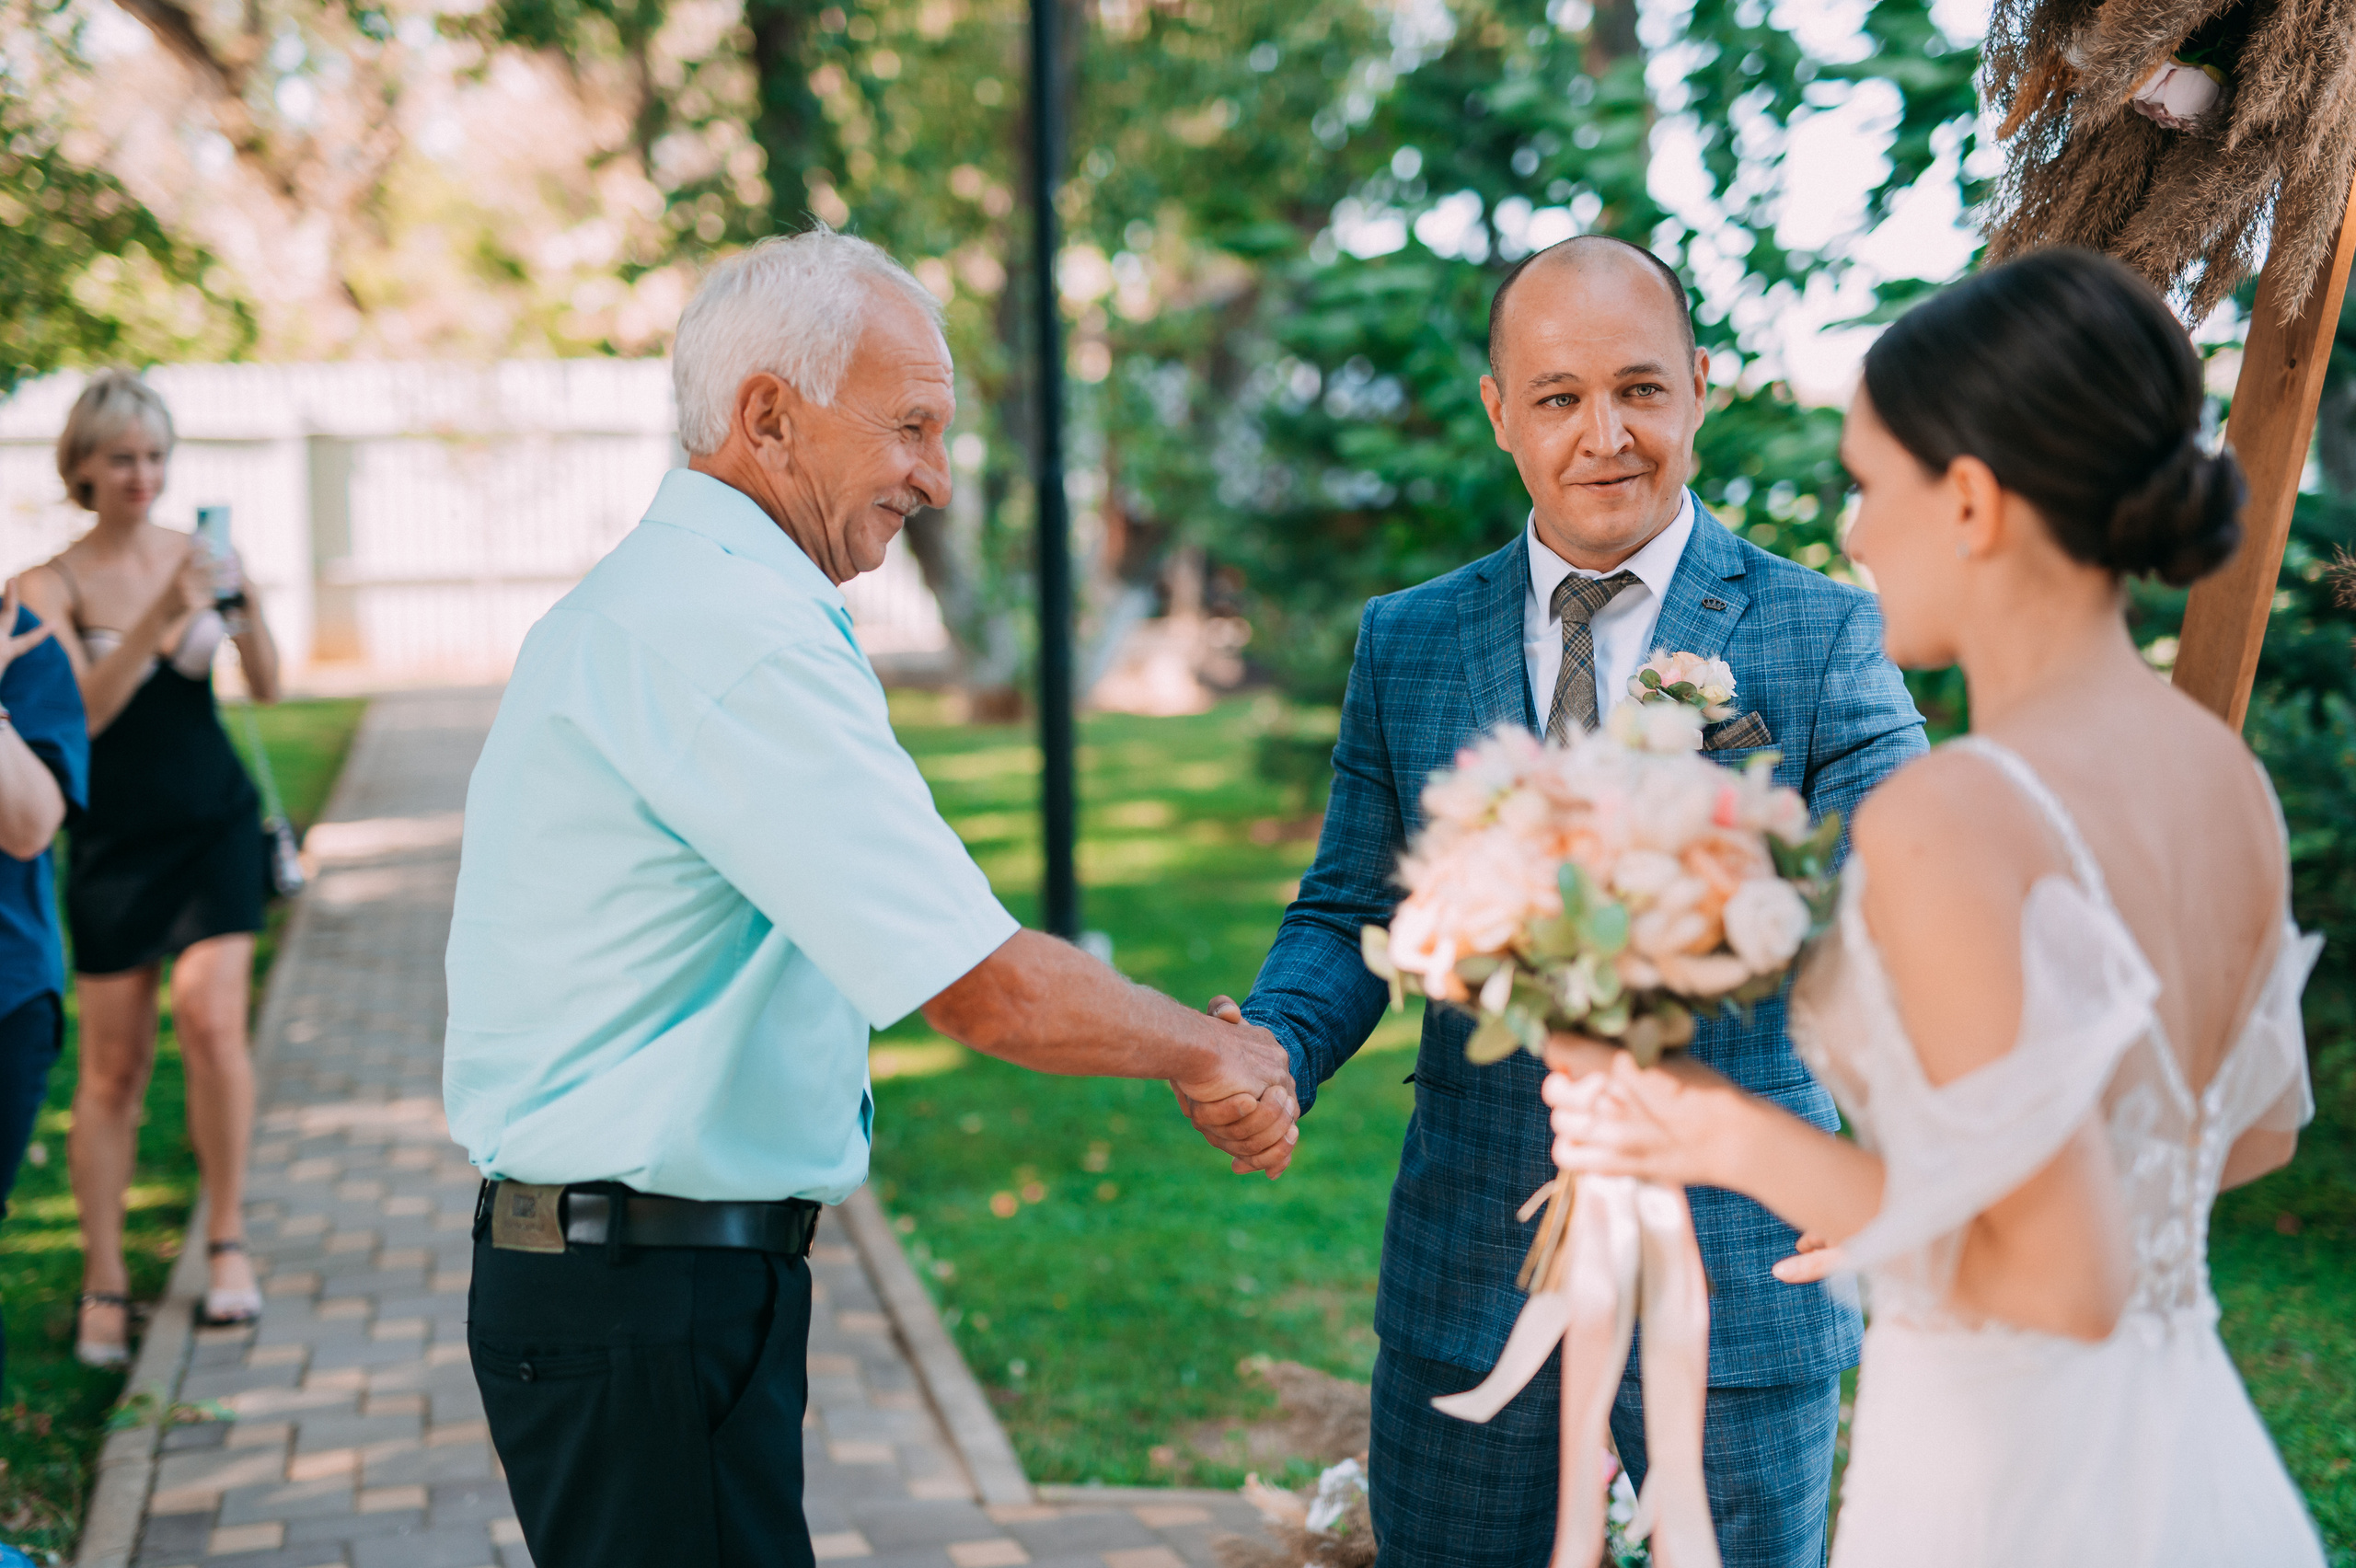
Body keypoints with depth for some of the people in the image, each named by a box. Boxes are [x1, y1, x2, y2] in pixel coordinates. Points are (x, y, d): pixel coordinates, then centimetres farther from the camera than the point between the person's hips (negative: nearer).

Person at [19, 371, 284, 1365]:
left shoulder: (193, 556, 0)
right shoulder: (54, 585, -6)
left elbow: (267, 689, -4)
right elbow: (83, 711, -19)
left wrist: (245, 607, -23)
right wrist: (160, 616, -31)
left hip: (216, 827, 1)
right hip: (114, 844, -1)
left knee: (211, 1020, -16)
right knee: (112, 1067, 3)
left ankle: (227, 1238, 1)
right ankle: (103, 1282, 15)